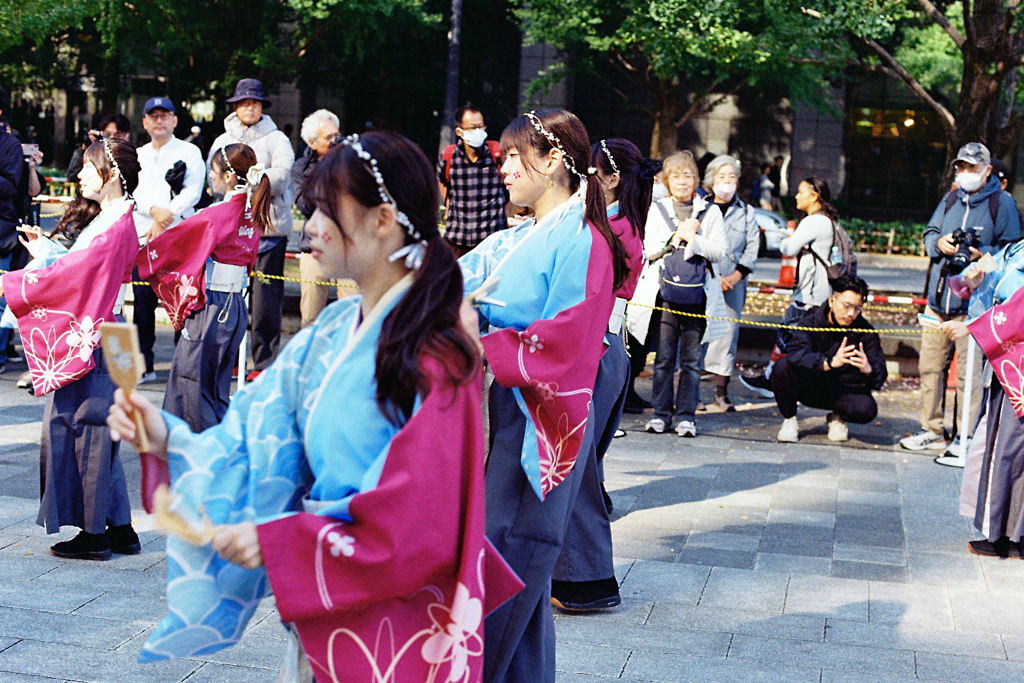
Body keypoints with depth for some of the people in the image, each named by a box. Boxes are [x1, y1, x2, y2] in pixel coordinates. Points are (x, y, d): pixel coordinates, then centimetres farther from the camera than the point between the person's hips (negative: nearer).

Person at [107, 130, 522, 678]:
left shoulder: (434, 359, -19)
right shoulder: (330, 334, 4)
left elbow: (416, 527, -22)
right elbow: (261, 448, 1)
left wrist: (277, 542, -20)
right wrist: (167, 439, -15)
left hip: (396, 631, -6)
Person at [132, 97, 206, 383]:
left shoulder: (189, 152, 8)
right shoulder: (138, 155, 19)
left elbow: (192, 192, -4)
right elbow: (133, 191, 6)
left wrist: (165, 219, -13)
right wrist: (155, 210, -14)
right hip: (143, 237, 3)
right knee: (143, 301, 0)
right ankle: (144, 364, 7)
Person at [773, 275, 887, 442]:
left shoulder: (865, 332, -7)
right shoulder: (810, 322, -12)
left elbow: (879, 377, -13)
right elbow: (796, 354, -32)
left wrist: (868, 370, -39)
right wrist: (830, 362, -49)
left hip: (845, 390, 1)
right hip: (808, 387, -1)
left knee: (866, 409, -31)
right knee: (783, 366, -29)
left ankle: (838, 418, 7)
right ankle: (789, 419, -4)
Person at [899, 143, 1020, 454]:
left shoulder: (1002, 203, -1)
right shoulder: (950, 200, 16)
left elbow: (1010, 250, -2)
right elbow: (929, 234, 19)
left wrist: (982, 254, -19)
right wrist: (939, 242, -4)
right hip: (939, 299, 6)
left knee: (970, 370, -6)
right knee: (930, 365, 10)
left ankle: (968, 435, 3)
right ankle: (931, 431, 21)